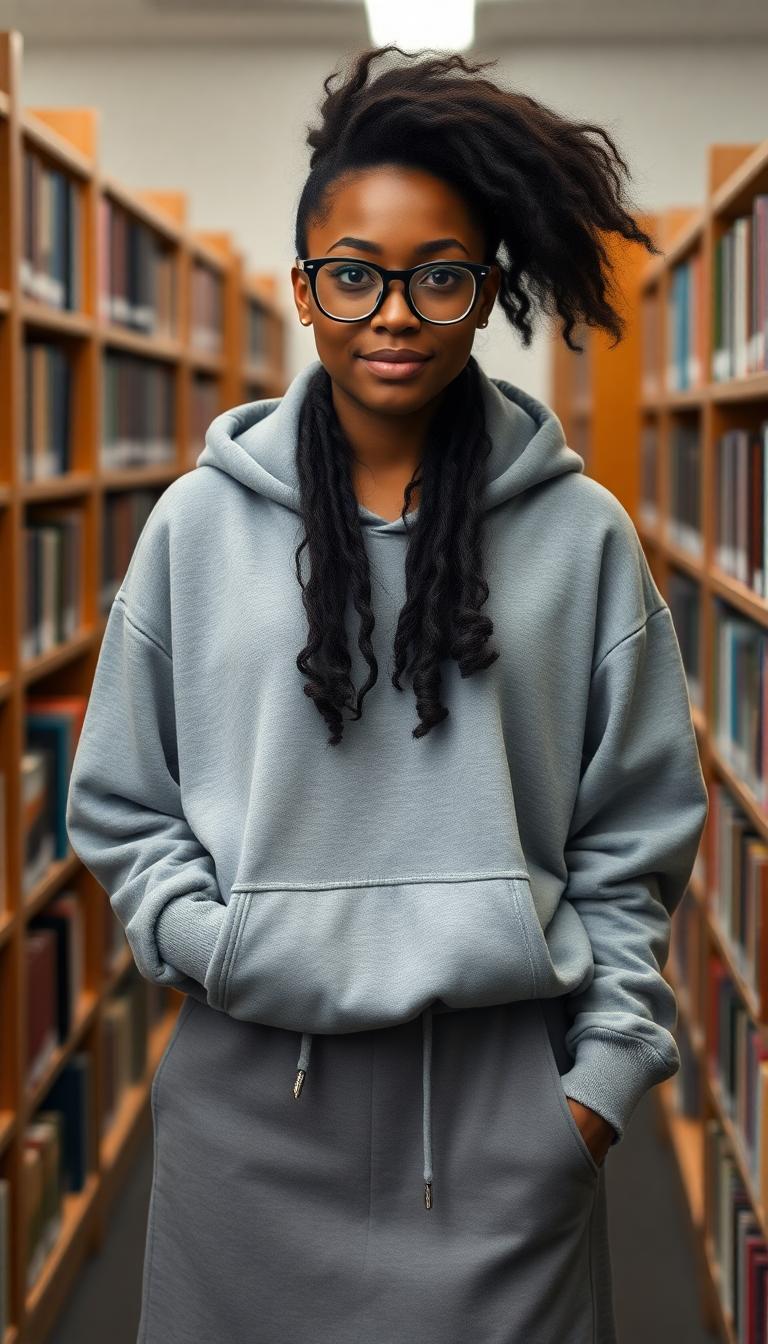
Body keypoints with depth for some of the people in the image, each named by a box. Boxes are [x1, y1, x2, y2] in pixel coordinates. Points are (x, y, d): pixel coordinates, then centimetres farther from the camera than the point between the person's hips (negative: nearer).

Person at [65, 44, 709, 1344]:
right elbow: (120, 805, 9)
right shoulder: (198, 524, 4)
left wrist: (606, 1066, -1)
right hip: (252, 1084, 1)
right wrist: (218, 944, -6)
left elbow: (638, 831, 4)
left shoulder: (580, 533, 2)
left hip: (502, 1091, 0)